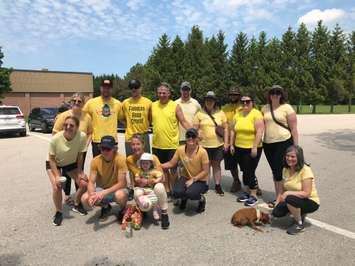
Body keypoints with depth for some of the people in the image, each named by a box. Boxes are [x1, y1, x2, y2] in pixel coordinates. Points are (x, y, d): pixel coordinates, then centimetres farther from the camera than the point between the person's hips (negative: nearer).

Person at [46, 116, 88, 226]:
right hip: (54, 164, -2)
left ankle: (77, 204, 26)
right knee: (57, 187, -21)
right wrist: (57, 176, -27)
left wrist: (79, 171, -11)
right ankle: (59, 212, 7)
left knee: (84, 184, -5)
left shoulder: (82, 136, -30)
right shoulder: (55, 139, -33)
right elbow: (51, 159, -20)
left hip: (71, 163, 3)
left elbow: (80, 155, -14)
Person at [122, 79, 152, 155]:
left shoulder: (148, 102, -1)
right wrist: (129, 125, 4)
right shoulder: (125, 102, 1)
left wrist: (145, 127, 3)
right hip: (130, 137, 1)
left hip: (144, 136, 0)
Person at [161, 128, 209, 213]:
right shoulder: (180, 149, -10)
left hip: (199, 180, -3)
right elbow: (171, 163, 0)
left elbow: (205, 171, -14)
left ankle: (201, 199, 6)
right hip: (185, 177, 3)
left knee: (191, 193, -32)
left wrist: (193, 179, -21)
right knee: (177, 192, -25)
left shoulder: (202, 152, -19)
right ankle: (184, 198, 14)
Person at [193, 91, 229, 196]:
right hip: (204, 145, -1)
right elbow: (195, 129, 1)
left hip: (218, 145, 1)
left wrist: (226, 142, 1)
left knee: (216, 165, 12)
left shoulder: (220, 113, 6)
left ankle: (218, 185, 22)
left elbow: (225, 128, 7)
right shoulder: (200, 114, 2)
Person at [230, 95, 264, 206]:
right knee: (245, 171, 14)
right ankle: (248, 192, 30)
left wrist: (255, 147, -20)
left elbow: (259, 132, -17)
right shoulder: (238, 114, 8)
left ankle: (253, 195, 13)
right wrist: (231, 144, 8)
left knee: (250, 172, -2)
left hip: (252, 148, -6)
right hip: (239, 148, 6)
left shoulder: (256, 114, -10)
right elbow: (233, 131, 12)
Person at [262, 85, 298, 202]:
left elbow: (294, 129, -6)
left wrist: (296, 147, -9)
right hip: (268, 144, 5)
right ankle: (278, 197, 27)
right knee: (274, 171, 14)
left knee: (280, 170, -6)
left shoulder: (287, 108, -5)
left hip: (284, 143, -5)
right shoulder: (264, 108, 9)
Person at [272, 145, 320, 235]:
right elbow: (283, 189, 2)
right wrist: (276, 203, -8)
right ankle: (299, 214, 14)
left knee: (290, 199, -34)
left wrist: (288, 193, -33)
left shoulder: (306, 170, -22)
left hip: (311, 202, -6)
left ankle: (299, 224, -8)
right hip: (294, 200, 6)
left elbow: (306, 193, -25)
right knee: (276, 212, -15)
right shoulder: (285, 169, -1)